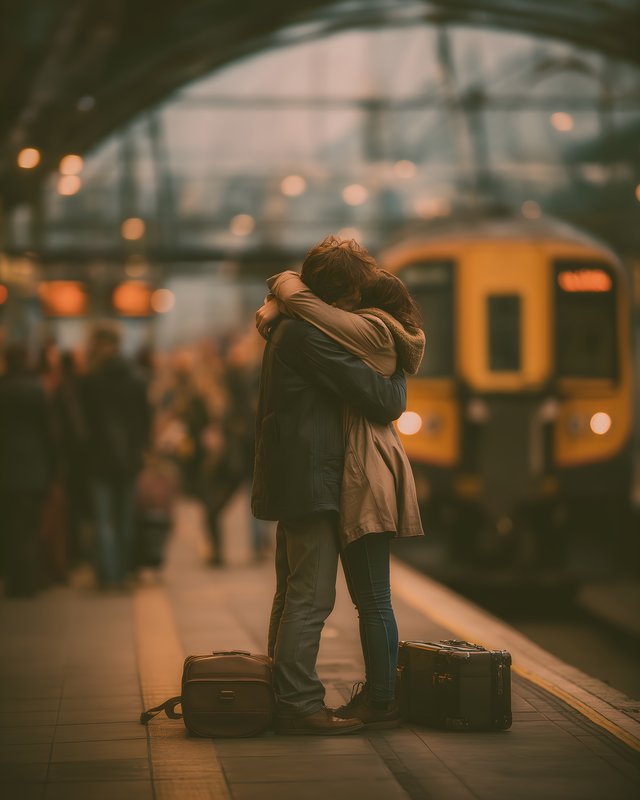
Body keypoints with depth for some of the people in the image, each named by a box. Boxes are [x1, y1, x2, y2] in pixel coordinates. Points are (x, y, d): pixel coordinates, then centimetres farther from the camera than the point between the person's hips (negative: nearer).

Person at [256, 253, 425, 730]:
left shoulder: (369, 328, -10)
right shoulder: (386, 340, 18)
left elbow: (293, 292, -16)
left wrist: (286, 282, 6)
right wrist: (274, 314, 4)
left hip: (364, 473, -10)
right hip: (376, 466, 10)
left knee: (373, 599, -5)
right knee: (371, 598, 16)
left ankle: (383, 704, -1)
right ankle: (377, 692, 23)